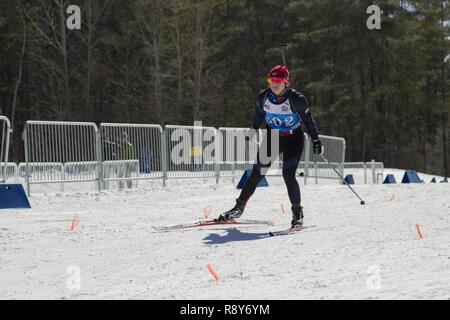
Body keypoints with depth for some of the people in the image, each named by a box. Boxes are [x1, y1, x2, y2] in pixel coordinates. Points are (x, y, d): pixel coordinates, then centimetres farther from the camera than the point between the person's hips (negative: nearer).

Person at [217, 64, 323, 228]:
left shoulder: (296, 99, -21)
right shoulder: (263, 97, -11)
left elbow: (308, 120, -9)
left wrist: (316, 141, -8)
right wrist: (253, 130, 23)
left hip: (293, 139, -3)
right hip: (272, 136, 3)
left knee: (288, 175, -18)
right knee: (257, 173, 0)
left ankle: (297, 214, -5)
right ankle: (239, 208, 11)